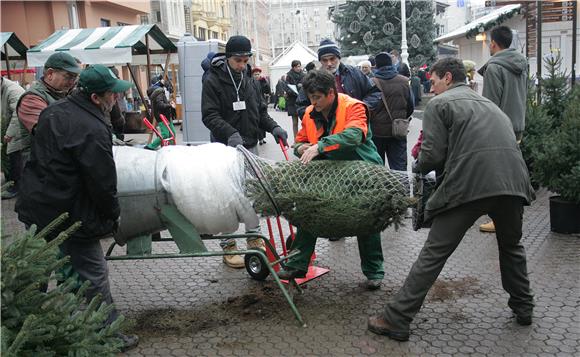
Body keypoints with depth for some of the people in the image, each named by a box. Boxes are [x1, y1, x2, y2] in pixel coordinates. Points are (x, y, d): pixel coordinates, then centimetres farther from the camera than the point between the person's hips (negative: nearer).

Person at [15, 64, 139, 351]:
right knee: (93, 275, 4)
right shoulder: (92, 130, -23)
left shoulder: (53, 111, 6)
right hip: (68, 216, -9)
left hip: (35, 205, 9)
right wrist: (113, 217, -4)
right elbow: (102, 183, -20)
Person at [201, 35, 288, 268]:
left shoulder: (250, 81, 11)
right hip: (226, 148, -6)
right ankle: (228, 246, 7)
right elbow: (209, 116, -15)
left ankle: (254, 238, 24)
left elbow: (260, 111, 15)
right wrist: (230, 133, -29)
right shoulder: (213, 81, -8)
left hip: (250, 146, 6)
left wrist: (273, 127, -3)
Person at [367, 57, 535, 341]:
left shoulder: (440, 103, 10)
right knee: (511, 246, 31)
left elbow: (432, 155, 1)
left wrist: (418, 168, 22)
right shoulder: (490, 104, 31)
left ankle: (396, 320, 4)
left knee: (433, 254, 0)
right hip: (514, 181, 6)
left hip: (469, 184, -6)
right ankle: (523, 307, 40)